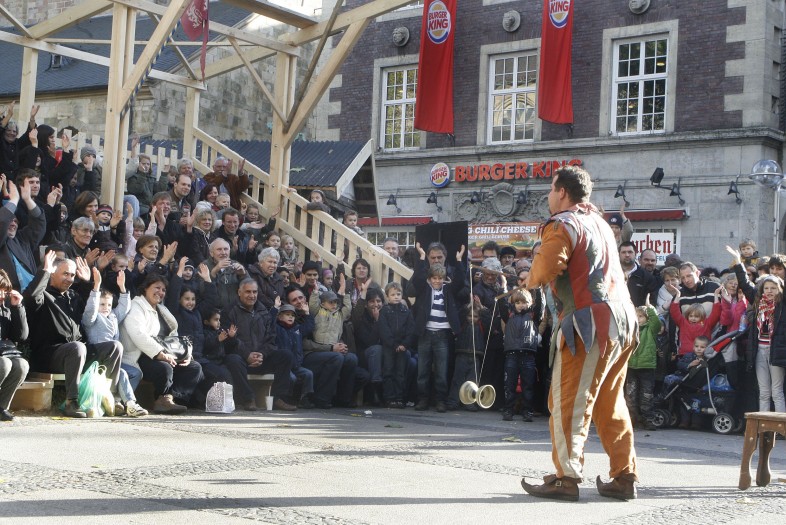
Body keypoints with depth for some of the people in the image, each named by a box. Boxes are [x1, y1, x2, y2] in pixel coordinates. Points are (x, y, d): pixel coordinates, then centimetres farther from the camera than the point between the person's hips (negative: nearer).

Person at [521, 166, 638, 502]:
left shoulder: (563, 224, -6)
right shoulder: (599, 222, 21)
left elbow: (546, 267, -19)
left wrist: (530, 281, 0)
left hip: (590, 324, -9)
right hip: (622, 321, 9)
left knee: (568, 402, -4)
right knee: (610, 404, 14)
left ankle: (566, 478, -6)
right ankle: (624, 477, 14)